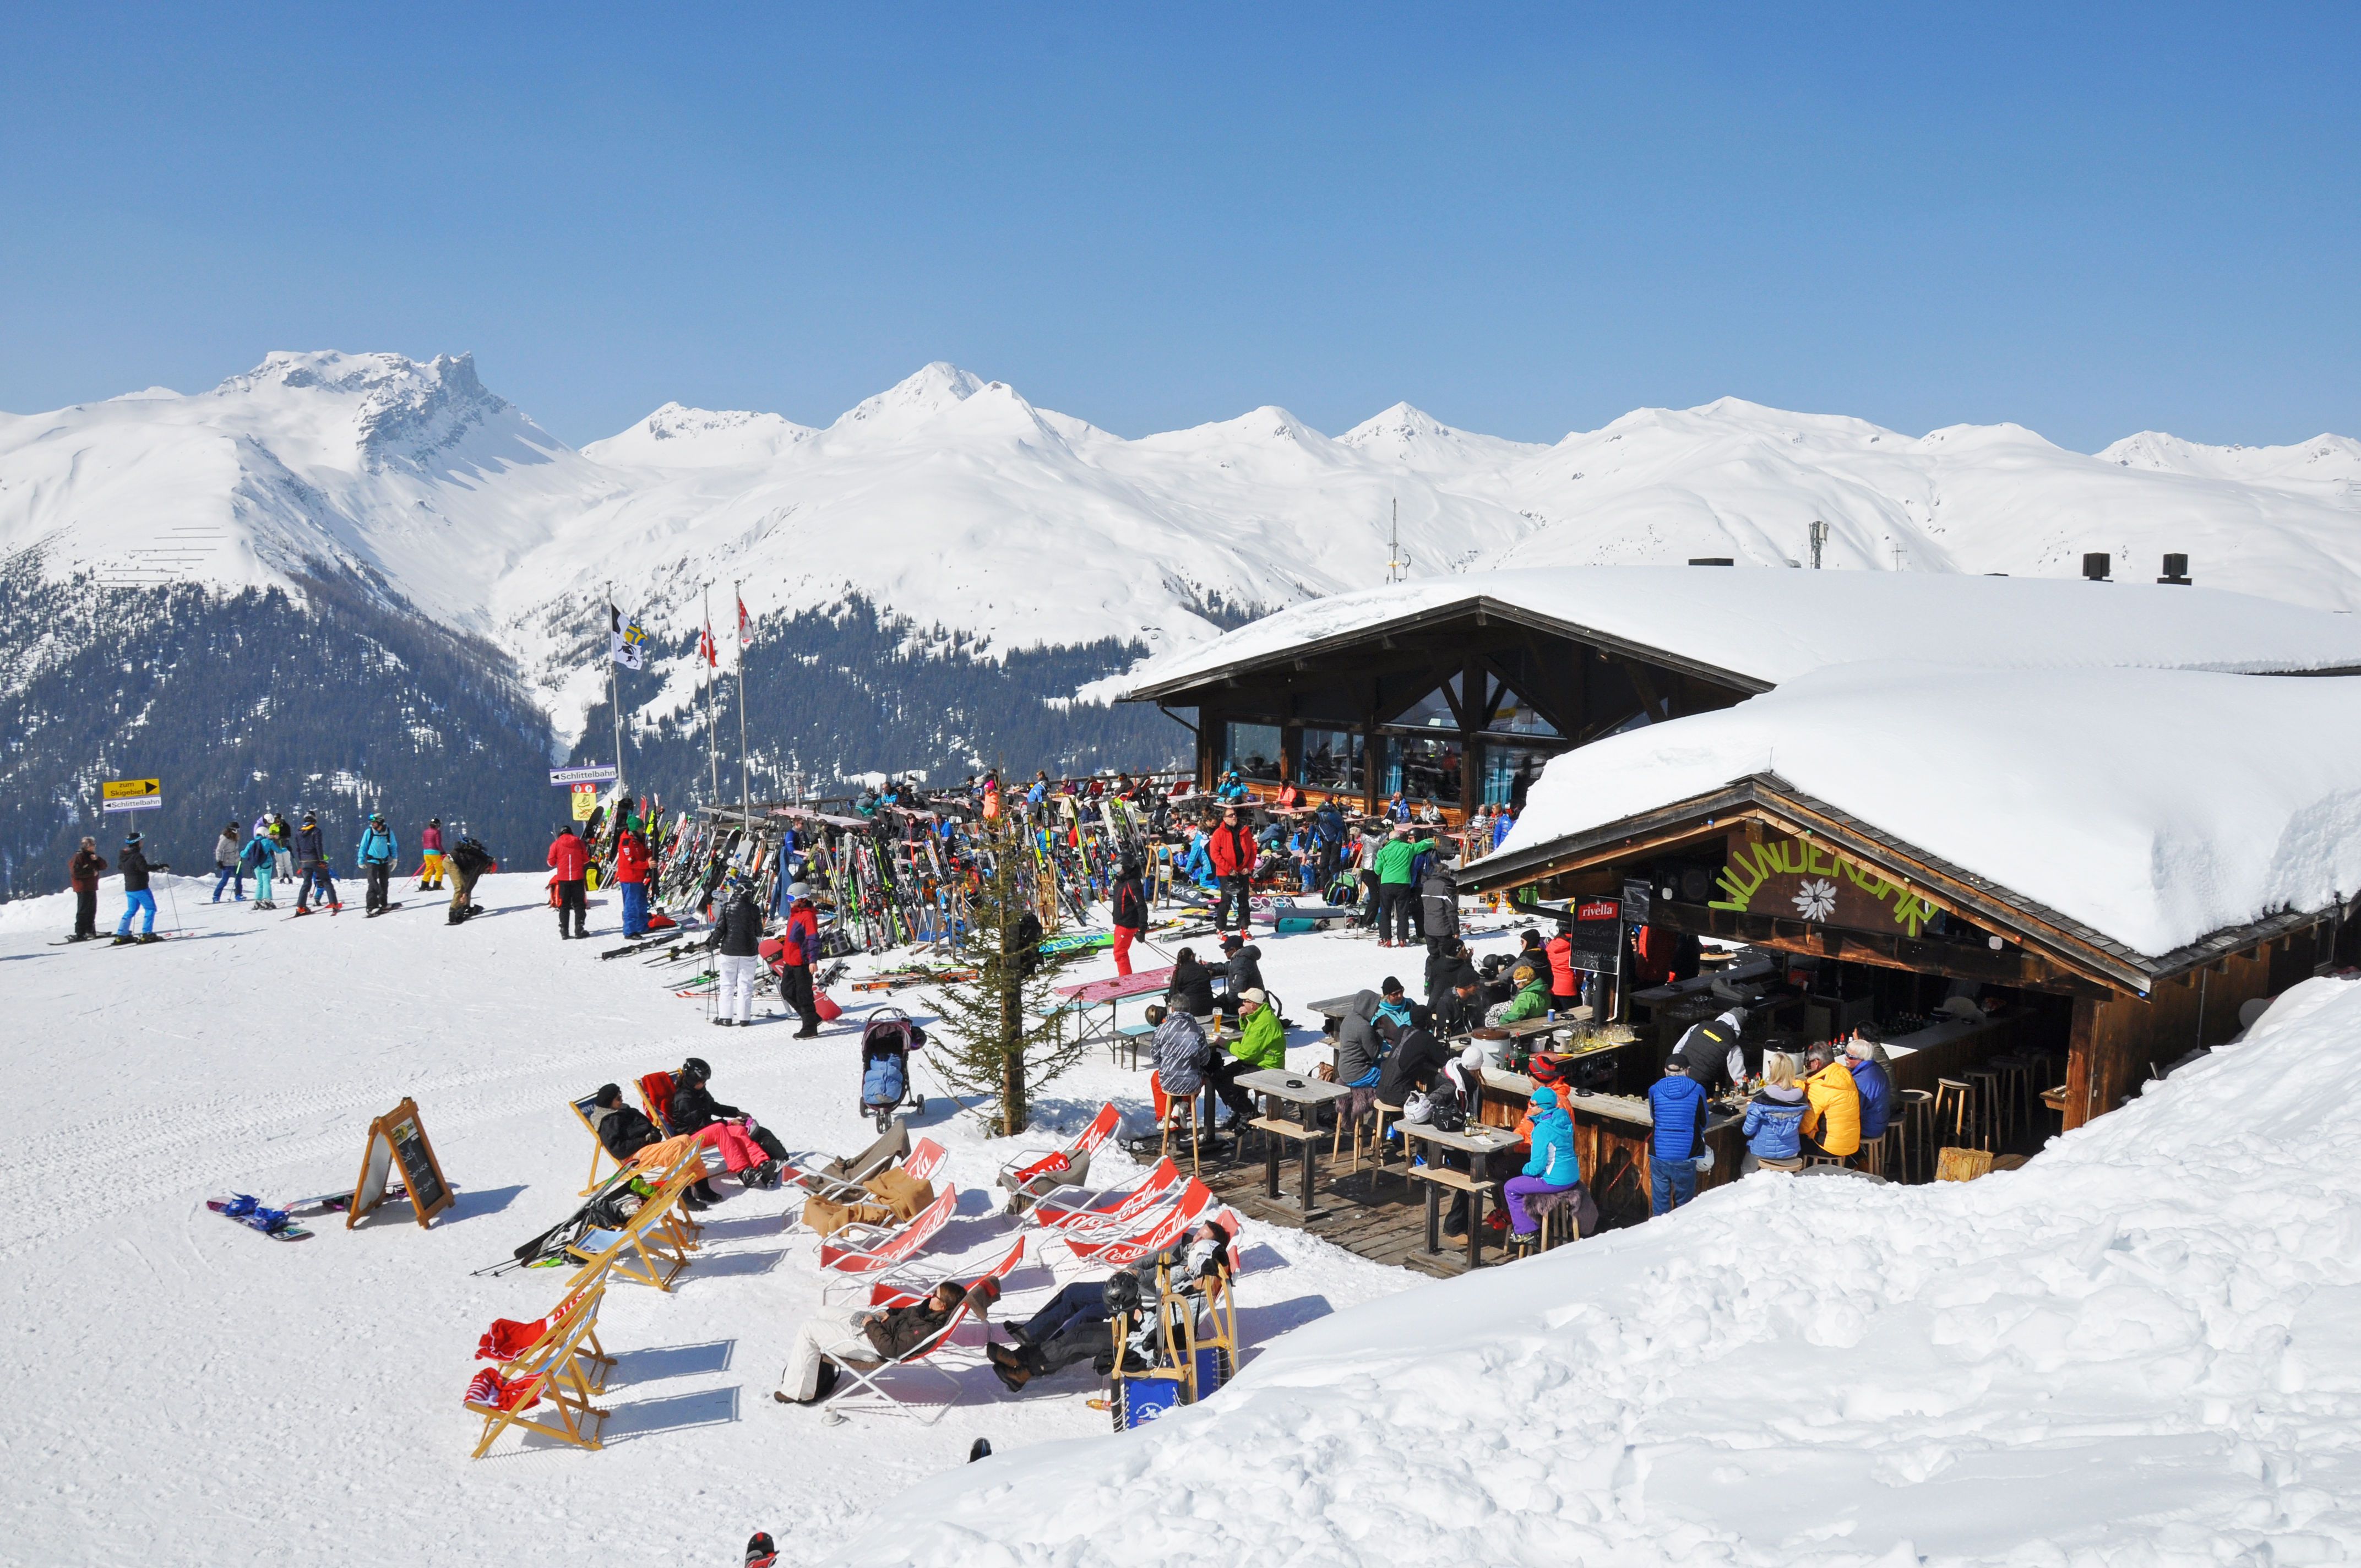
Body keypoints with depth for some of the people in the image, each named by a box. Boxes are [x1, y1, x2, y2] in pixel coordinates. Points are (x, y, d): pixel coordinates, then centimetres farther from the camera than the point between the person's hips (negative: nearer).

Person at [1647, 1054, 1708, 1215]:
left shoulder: (1654, 1090, -3)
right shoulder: (1697, 1091, -7)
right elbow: (1704, 1124, 5)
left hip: (1659, 1156, 1)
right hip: (1686, 1158, -1)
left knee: (1660, 1203, 12)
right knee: (1684, 1202, 13)